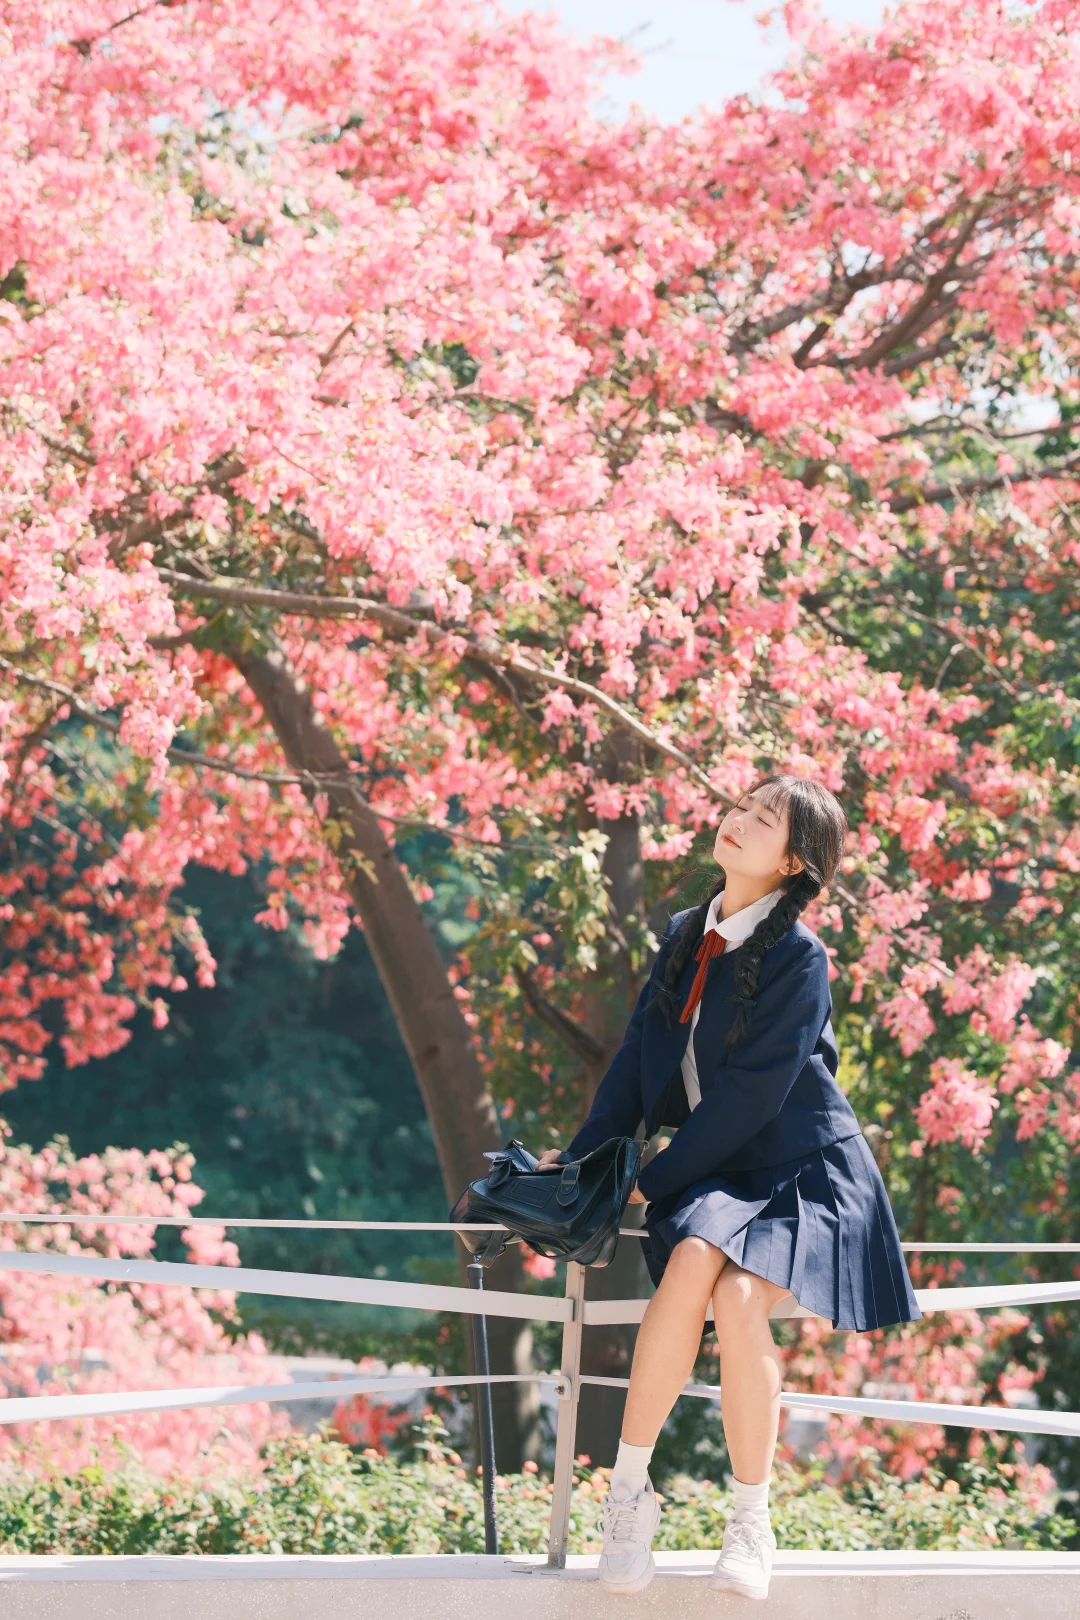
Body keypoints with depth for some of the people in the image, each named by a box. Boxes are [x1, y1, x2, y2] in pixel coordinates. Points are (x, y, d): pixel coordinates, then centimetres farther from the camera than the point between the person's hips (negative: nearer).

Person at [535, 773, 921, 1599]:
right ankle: (629, 1491, -25)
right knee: (693, 1261, -30)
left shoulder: (797, 957, -11)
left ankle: (753, 1522, -19)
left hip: (802, 1172, -4)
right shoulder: (687, 936, 10)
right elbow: (639, 1057, 12)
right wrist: (582, 1156, 2)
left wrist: (652, 1181, -14)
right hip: (714, 1172, 4)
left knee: (738, 1294, -32)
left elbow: (749, 1094, -15)